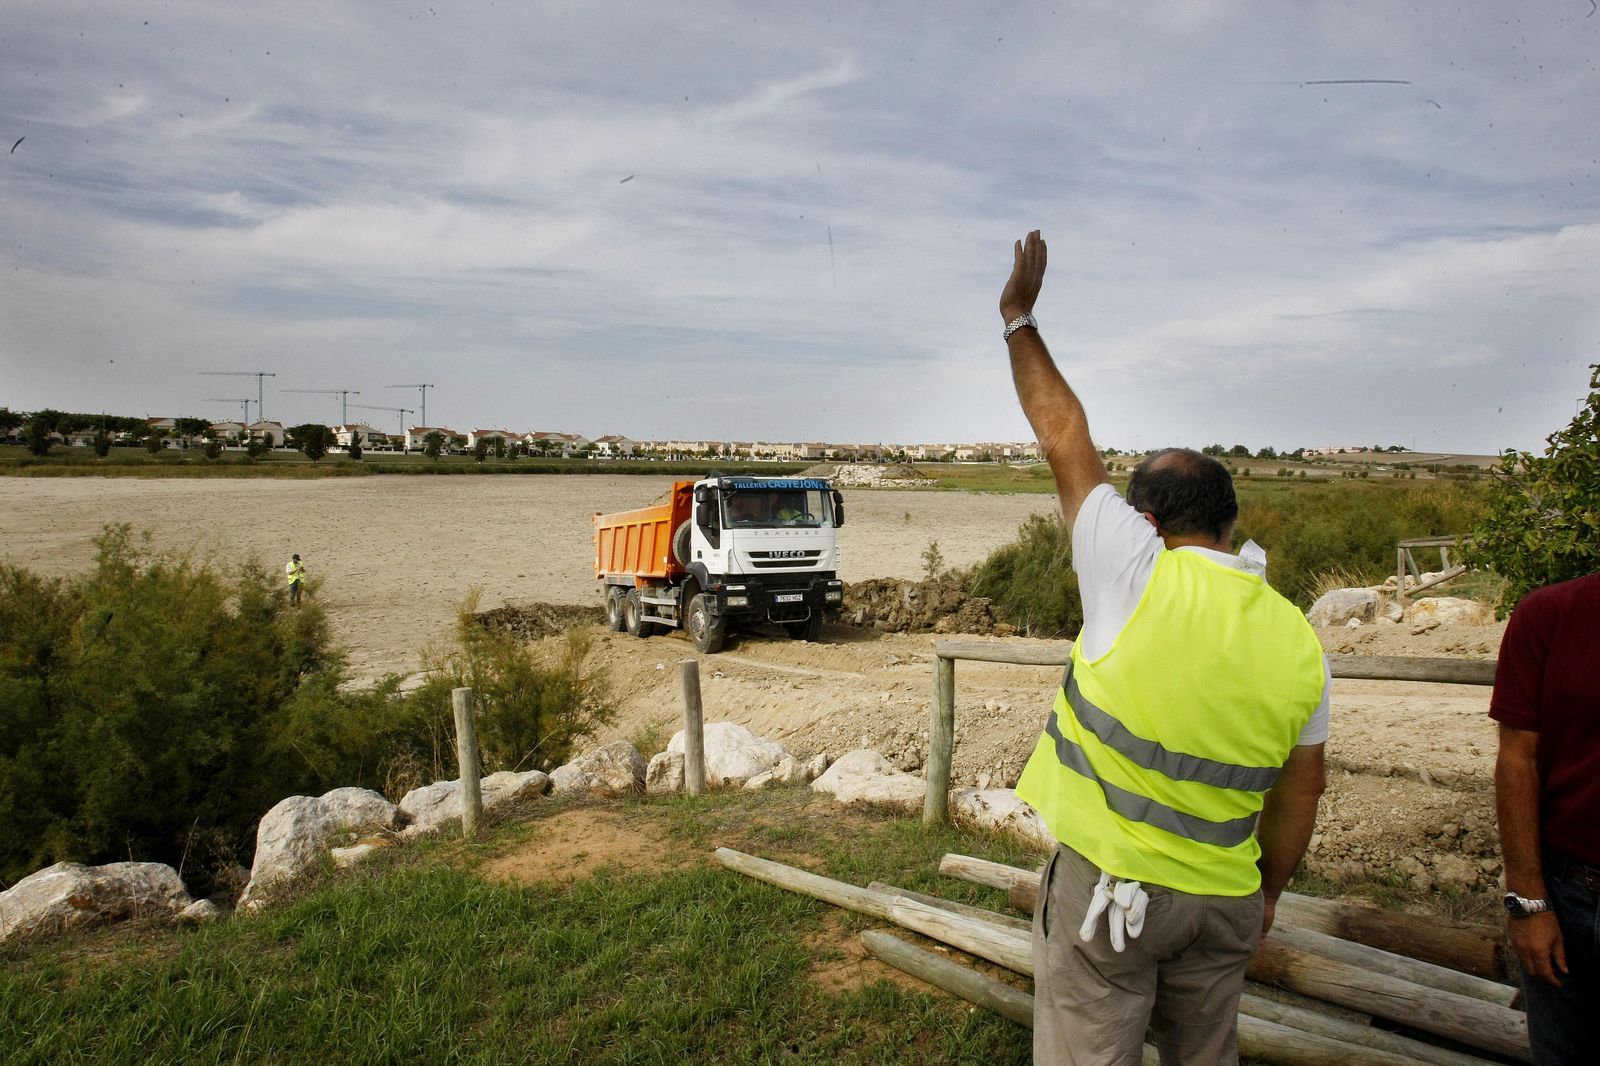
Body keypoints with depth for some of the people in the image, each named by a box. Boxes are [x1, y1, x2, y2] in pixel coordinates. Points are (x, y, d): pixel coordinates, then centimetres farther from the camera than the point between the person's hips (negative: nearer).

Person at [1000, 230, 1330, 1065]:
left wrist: (1019, 319, 4)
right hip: (1222, 899, 5)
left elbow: (1062, 438, -7)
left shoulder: (1139, 575, -16)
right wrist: (1268, 888, 22)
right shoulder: (1299, 639, -1)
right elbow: (1301, 789, 7)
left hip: (1107, 882, -5)